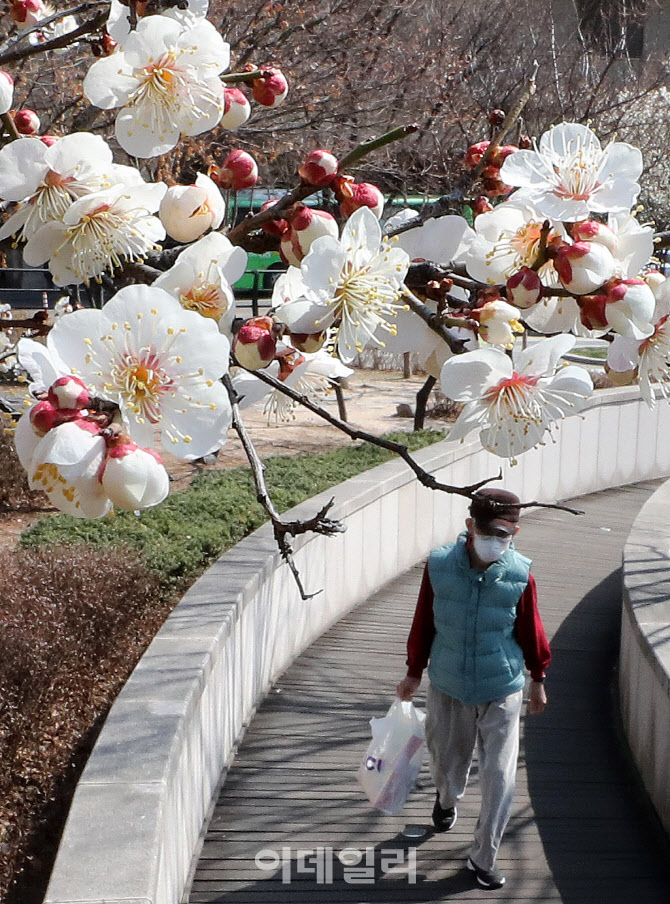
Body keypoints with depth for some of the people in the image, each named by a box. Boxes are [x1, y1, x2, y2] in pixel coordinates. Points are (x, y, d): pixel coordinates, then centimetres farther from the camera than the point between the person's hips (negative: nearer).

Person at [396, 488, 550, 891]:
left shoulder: (520, 575, -16)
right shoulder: (439, 565, -15)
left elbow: (531, 630, -1)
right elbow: (423, 623, -2)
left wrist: (538, 679, 9)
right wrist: (415, 672, 7)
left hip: (501, 691, -1)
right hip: (448, 688, 1)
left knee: (499, 776, 0)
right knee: (448, 762, 19)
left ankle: (484, 857, 19)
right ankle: (447, 801, 55)